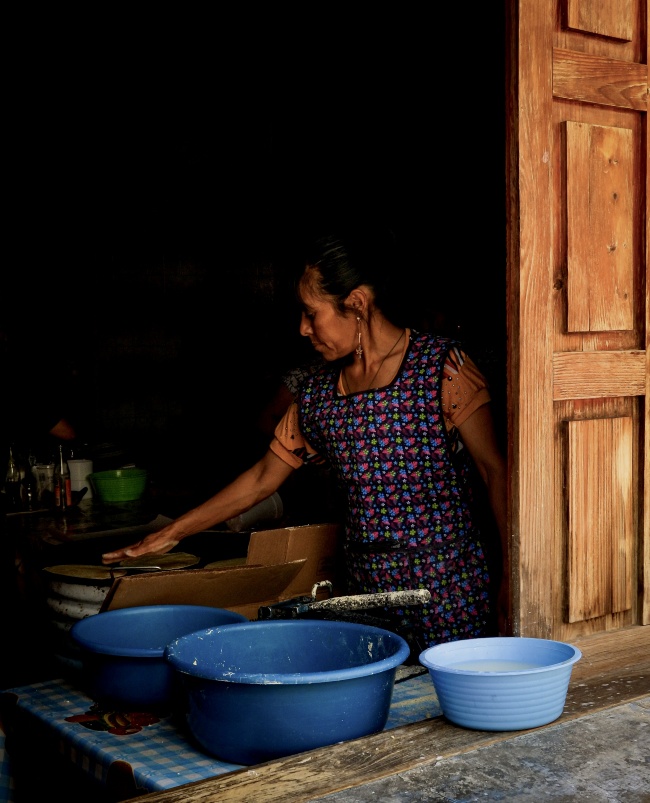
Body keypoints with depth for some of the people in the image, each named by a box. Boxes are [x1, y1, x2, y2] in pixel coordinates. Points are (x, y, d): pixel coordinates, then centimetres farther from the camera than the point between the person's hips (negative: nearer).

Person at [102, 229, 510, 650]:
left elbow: (494, 470, -7)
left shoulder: (442, 365, -6)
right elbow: (262, 478, 17)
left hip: (448, 592, -4)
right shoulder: (319, 392, 8)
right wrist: (171, 534, 19)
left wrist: (513, 577, -13)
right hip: (366, 591, 4)